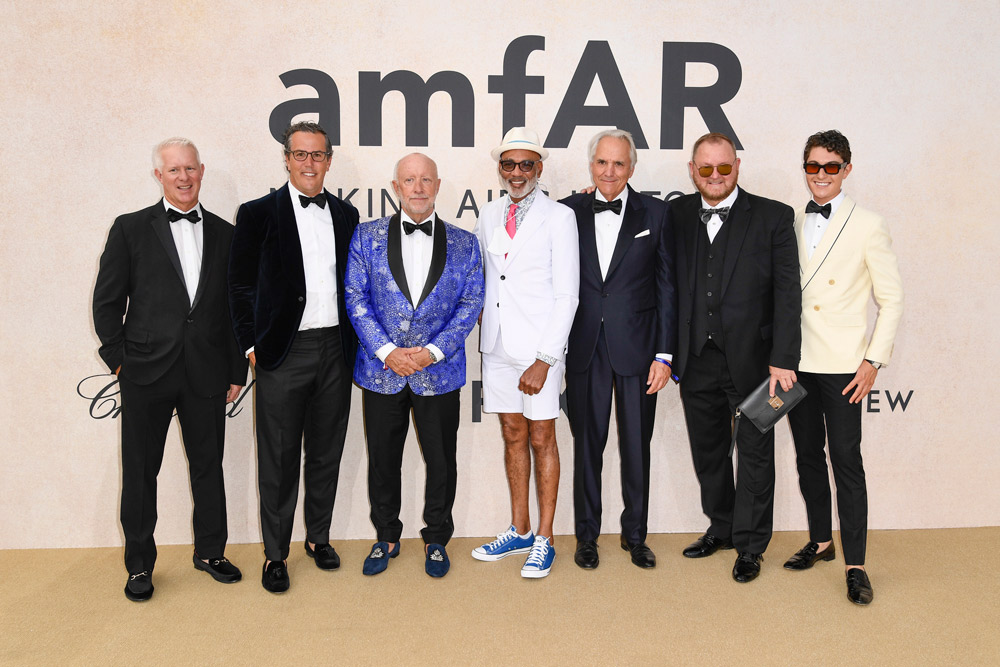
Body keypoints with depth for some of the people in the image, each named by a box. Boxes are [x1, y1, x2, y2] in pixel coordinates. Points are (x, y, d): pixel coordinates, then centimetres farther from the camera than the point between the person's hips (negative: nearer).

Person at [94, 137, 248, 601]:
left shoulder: (225, 235, 8)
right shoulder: (130, 229, 2)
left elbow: (235, 309, 9)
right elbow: (107, 302, 2)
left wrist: (237, 371, 6)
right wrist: (119, 359, -3)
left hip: (207, 373, 2)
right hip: (146, 373, -2)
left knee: (209, 466, 12)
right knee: (140, 471, 7)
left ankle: (210, 551, 30)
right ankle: (139, 565, 23)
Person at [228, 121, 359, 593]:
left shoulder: (346, 215, 10)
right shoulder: (259, 214, -1)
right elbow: (241, 286, 0)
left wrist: (353, 341, 7)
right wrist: (251, 345, -5)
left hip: (335, 350, 4)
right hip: (284, 354, -3)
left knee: (326, 452, 13)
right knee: (279, 458, 4)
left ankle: (318, 537, 30)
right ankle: (275, 554, 18)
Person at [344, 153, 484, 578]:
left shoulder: (464, 244, 3)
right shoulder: (367, 236, 2)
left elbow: (470, 304, 0)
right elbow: (356, 299, -2)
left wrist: (433, 351, -12)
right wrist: (386, 350, -13)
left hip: (439, 372, 0)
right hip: (381, 369, 0)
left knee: (441, 462, 9)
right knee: (382, 460, 12)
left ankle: (436, 539, 29)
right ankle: (386, 536, 32)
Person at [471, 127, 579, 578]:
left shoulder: (559, 217, -6)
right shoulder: (488, 216, 9)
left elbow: (566, 295, -10)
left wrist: (544, 359, -15)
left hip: (540, 347, -5)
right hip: (497, 345, 5)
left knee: (541, 439, 4)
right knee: (513, 436, 13)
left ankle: (544, 540, 17)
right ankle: (519, 531, 26)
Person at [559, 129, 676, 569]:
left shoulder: (654, 213, 2)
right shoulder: (567, 212, 4)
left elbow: (666, 288, 1)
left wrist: (664, 354, -4)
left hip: (637, 350, 0)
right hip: (583, 350, 1)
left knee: (637, 447, 9)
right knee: (586, 445, 10)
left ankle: (635, 535, 27)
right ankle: (587, 535, 26)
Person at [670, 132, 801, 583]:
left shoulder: (772, 217, -3)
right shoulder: (677, 215, 6)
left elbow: (787, 293, -7)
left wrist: (783, 359, -12)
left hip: (752, 359, -3)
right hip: (697, 360, 3)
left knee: (755, 453, 7)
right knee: (707, 451, 16)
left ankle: (750, 545, 23)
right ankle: (721, 527, 36)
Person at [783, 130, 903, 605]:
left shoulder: (868, 227, -3)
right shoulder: (789, 224, 9)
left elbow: (891, 300, -2)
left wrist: (874, 359, -9)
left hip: (841, 364, -4)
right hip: (796, 361, 4)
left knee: (846, 461, -3)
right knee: (808, 456, 13)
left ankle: (855, 565, 7)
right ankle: (820, 541, 29)